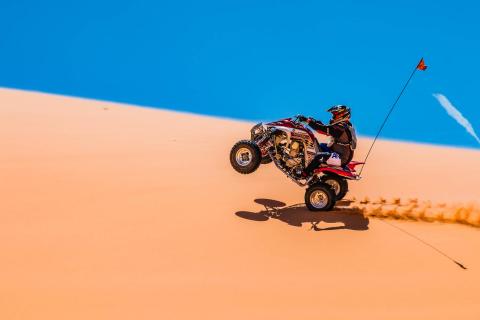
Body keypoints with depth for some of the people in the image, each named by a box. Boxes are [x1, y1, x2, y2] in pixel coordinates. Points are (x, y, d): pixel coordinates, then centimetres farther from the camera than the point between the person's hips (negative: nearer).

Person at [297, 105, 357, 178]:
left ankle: (304, 174, -14)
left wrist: (307, 120, -27)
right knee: (321, 146, 20)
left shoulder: (341, 128, -23)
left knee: (319, 156, -24)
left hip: (341, 158, -11)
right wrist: (313, 121, 4)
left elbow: (324, 129, -28)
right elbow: (326, 127, 11)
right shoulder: (347, 125, 8)